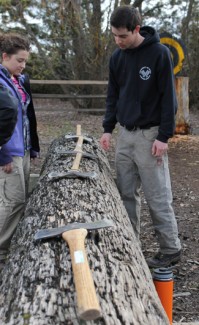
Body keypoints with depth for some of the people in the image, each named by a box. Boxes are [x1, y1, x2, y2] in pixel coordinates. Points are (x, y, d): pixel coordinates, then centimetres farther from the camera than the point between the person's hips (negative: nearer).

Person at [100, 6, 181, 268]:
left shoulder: (159, 53, -11)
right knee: (126, 193, 10)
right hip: (125, 133, 6)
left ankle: (171, 250, 11)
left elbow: (168, 97, -11)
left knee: (158, 197, -2)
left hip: (150, 135, -6)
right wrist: (108, 128, 7)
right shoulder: (117, 57, 7)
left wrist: (164, 137, -15)